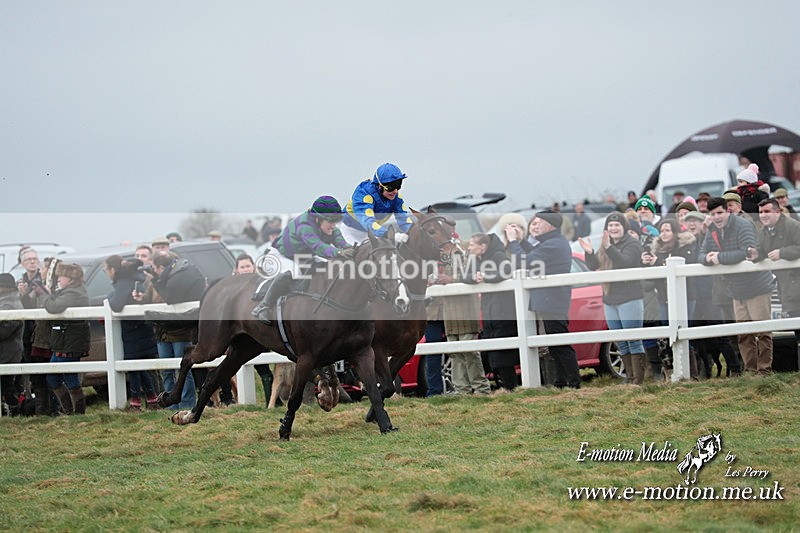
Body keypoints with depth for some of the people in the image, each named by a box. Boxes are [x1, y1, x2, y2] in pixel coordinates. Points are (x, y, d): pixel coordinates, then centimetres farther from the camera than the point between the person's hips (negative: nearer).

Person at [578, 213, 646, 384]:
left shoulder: (632, 244, -8)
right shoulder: (605, 246, 14)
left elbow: (624, 262, -25)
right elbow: (593, 266, 9)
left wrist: (609, 248, -39)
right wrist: (589, 253, -10)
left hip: (629, 300, -8)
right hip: (610, 301, 8)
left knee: (634, 342, -9)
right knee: (621, 344, 11)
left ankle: (638, 381, -9)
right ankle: (631, 379, 17)